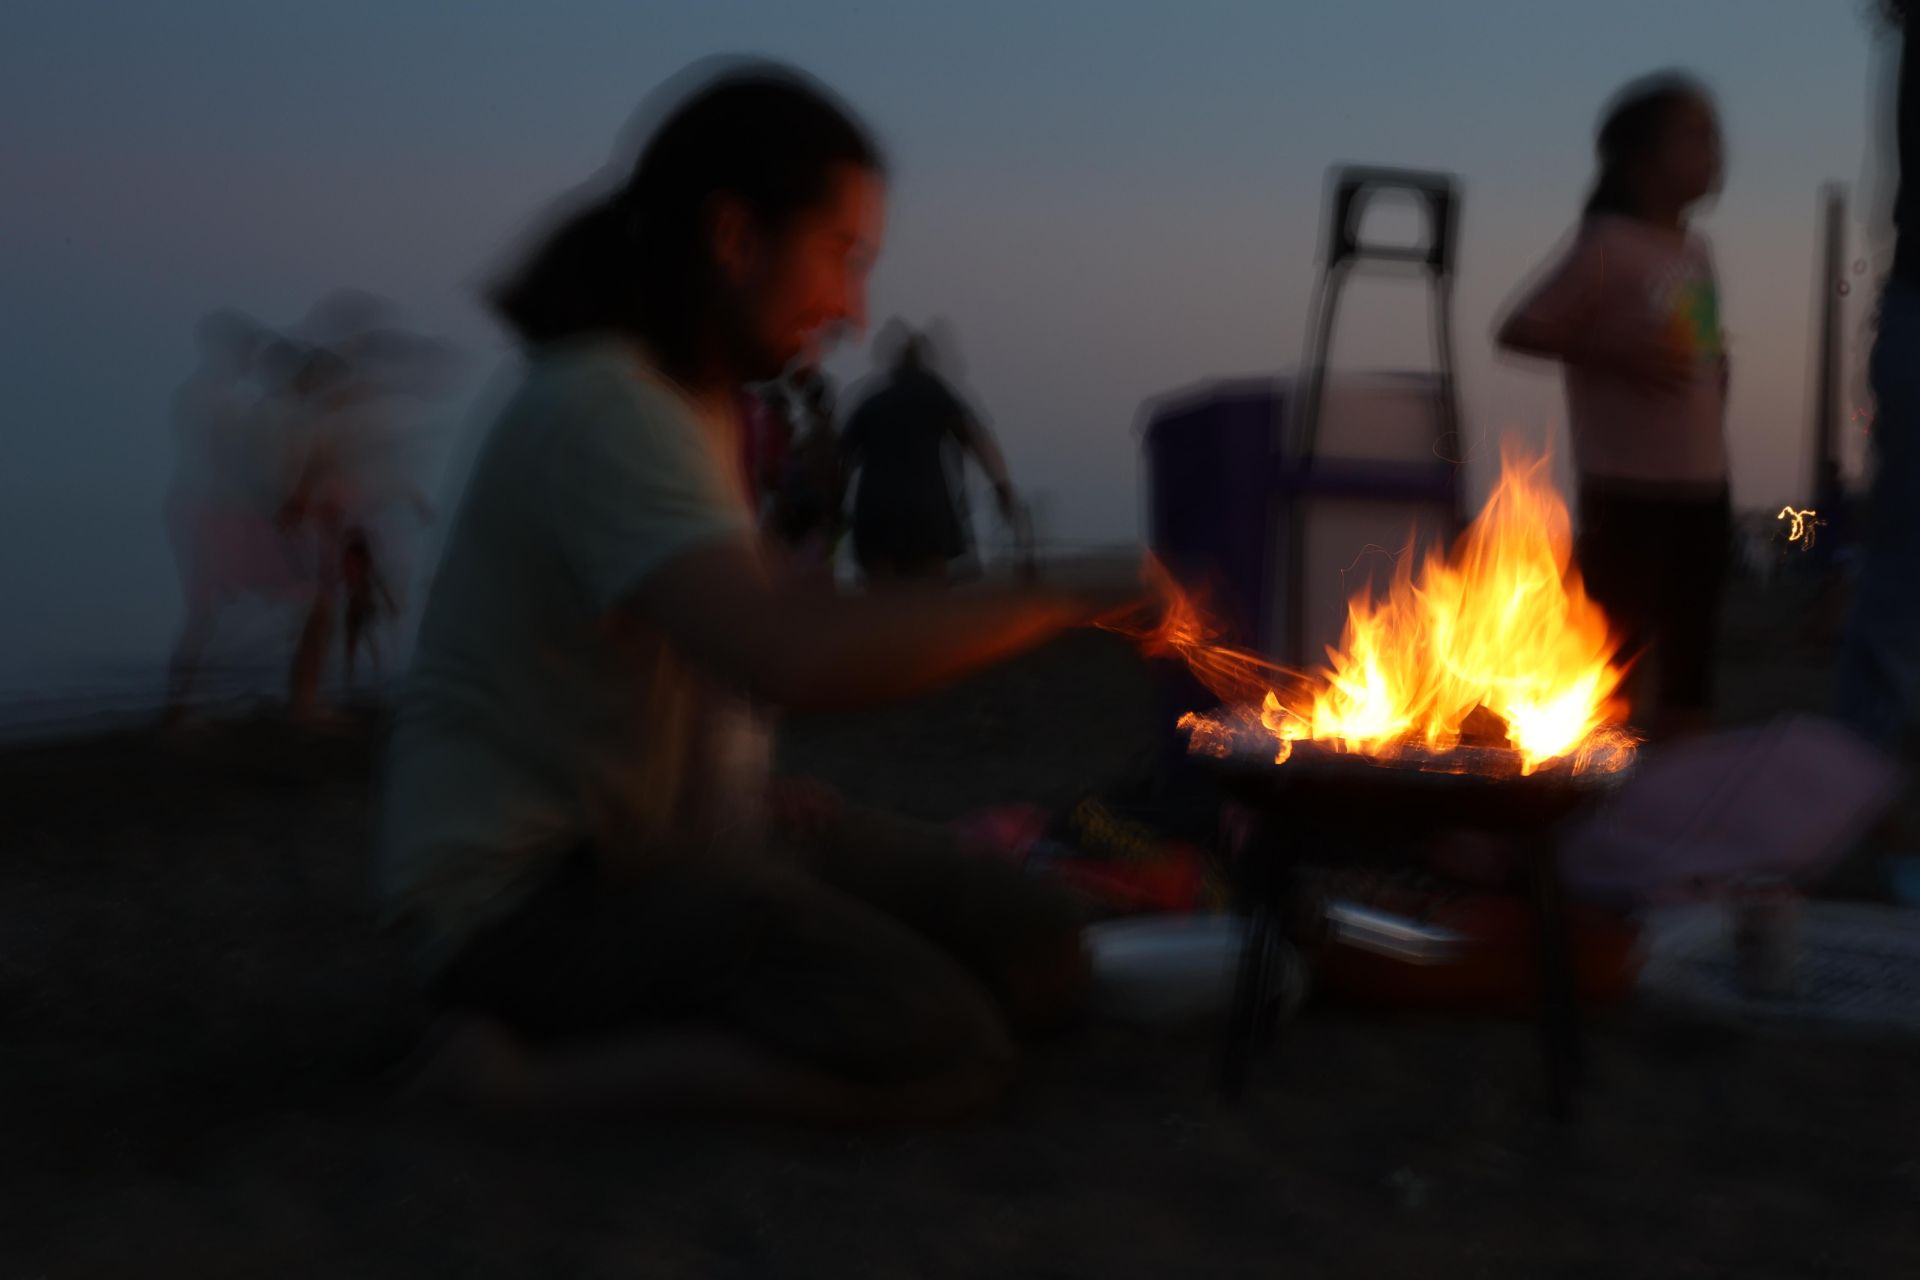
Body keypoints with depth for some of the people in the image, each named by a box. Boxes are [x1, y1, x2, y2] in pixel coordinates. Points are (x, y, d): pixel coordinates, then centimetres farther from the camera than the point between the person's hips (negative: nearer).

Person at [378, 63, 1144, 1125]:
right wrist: (1067, 600, -26)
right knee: (954, 1055, -25)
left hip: (685, 835, 10)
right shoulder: (603, 410, -22)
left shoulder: (695, 397, 10)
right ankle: (518, 1078, -14)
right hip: (533, 887, -10)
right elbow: (795, 658, -38)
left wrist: (747, 784, 8)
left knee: (1039, 955, 1)